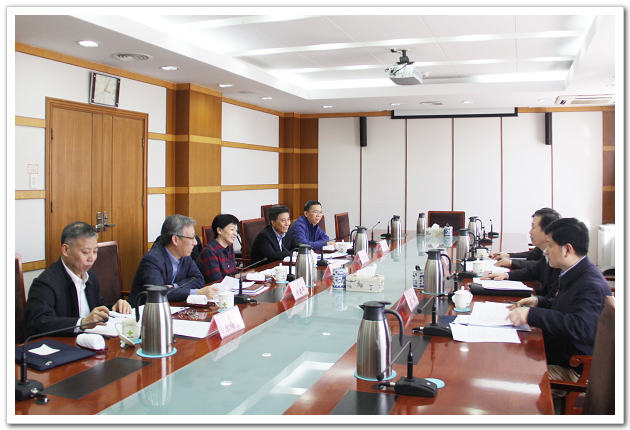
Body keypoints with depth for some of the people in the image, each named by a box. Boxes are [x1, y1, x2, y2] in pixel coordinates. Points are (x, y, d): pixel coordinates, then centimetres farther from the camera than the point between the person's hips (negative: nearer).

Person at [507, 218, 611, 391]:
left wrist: (532, 314, -39)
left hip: (574, 370, -10)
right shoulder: (577, 275, 9)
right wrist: (538, 301, 10)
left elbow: (580, 327, -39)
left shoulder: (592, 285, -24)